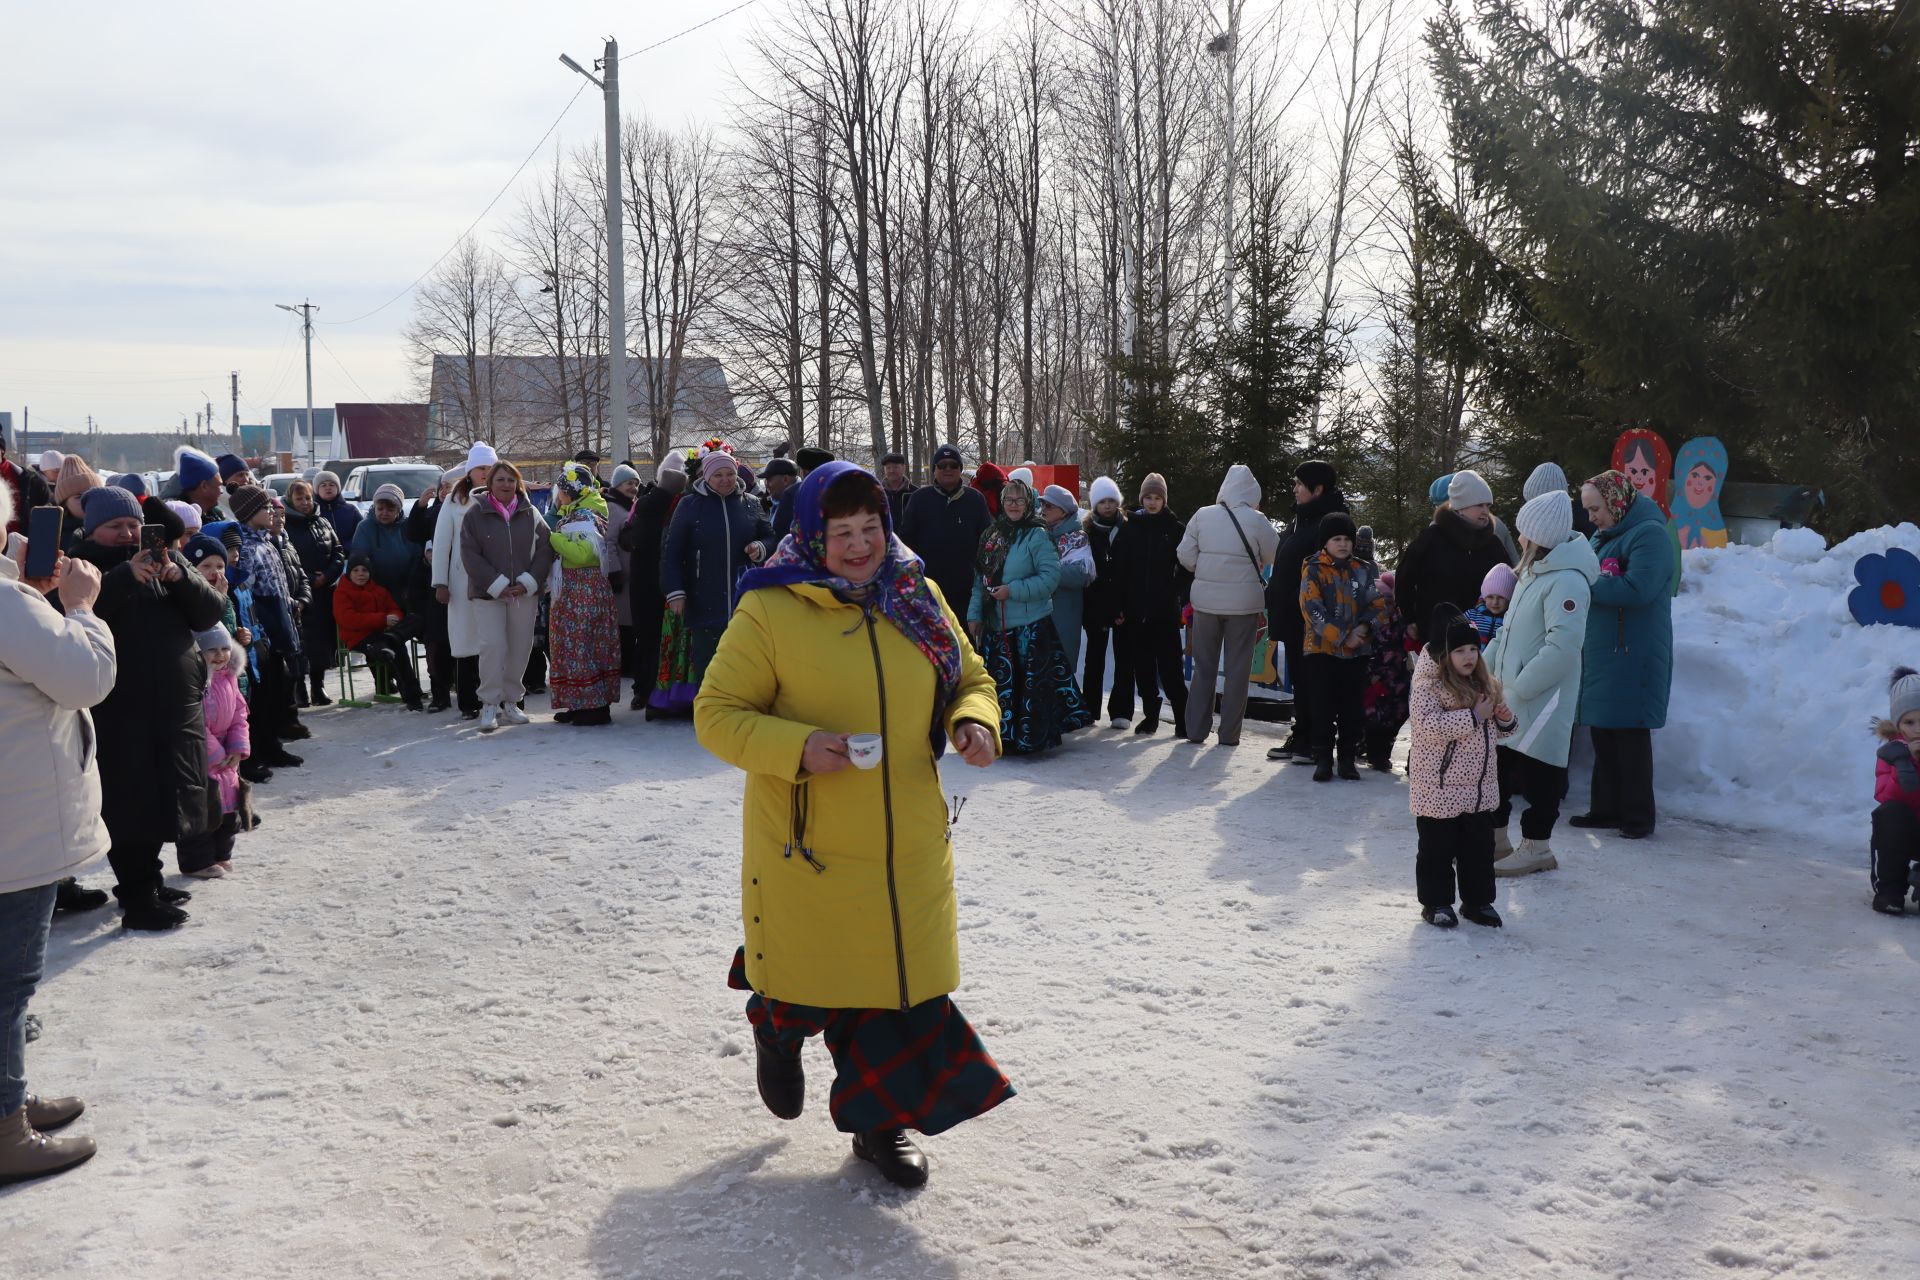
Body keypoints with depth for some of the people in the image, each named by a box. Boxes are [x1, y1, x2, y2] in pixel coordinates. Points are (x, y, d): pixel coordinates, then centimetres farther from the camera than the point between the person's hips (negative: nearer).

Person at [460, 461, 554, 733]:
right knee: (493, 646, -12)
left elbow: (544, 551, 5)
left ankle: (511, 701, 18)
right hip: (487, 593, -3)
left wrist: (528, 582, -8)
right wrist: (498, 585, -11)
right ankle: (489, 704, -4)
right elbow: (470, 555, -4)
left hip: (524, 592, 3)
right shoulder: (476, 515, 0)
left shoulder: (531, 515, 6)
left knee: (520, 648, 5)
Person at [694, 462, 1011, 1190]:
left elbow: (971, 679, 15)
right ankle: (778, 1026, 47)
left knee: (902, 978, 8)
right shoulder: (770, 610, -10)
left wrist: (975, 722, -8)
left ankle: (879, 1121, 30)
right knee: (813, 979, 8)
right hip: (808, 843, -4)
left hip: (908, 844, 4)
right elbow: (716, 714, -9)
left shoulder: (918, 599, 5)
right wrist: (797, 748, -24)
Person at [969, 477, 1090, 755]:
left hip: (1030, 626, -6)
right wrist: (975, 613, 5)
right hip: (995, 627, 6)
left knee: (1030, 684, -6)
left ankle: (1031, 737, 3)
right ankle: (1004, 735, 23)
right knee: (1000, 682, 11)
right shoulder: (992, 535, 11)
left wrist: (1013, 590, -17)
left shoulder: (1037, 535, -7)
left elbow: (1050, 577, -13)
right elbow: (980, 579, 14)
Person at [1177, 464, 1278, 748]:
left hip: (1206, 599, 2)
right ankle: (1229, 733, 10)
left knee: (1204, 666, 12)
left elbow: (1185, 556, -1)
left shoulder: (1203, 516, -3)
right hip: (1244, 600, -2)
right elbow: (1273, 556, 2)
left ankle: (1196, 728, 13)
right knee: (1238, 668, 8)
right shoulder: (1256, 520, -10)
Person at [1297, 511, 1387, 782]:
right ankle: (1323, 758, 10)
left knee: (1353, 706, 6)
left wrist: (1364, 627, -13)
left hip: (1357, 650, 3)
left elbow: (1377, 604, 7)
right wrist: (1342, 637, -16)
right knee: (1323, 707, 1)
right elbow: (1313, 610, -11)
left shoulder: (1363, 570, 7)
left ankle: (1348, 757, 16)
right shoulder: (1313, 571, -4)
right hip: (1322, 649, -3)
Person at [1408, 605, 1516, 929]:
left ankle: (1478, 901, 27)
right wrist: (1474, 716, -23)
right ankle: (1436, 903, 17)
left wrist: (1505, 719, -2)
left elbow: (1495, 731, 22)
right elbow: (1428, 724, -28)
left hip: (1480, 786, 7)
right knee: (1438, 848, 5)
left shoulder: (1485, 684, 9)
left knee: (1480, 846, 14)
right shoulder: (1429, 685, -13)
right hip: (1440, 788, -7)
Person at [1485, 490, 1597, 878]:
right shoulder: (1532, 574, 13)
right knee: (1495, 762, 16)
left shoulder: (1567, 581, -19)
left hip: (1542, 700, -10)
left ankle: (1536, 848, 14)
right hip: (1509, 695, 10)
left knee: (1537, 769, 1)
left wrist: (1518, 689, -24)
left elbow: (1562, 646, -27)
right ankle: (1495, 838, 29)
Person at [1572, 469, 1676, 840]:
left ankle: (1638, 817, 3)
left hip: (1633, 657, -9)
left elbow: (1637, 589, -23)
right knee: (1603, 734, 11)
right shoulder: (1604, 537, 18)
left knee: (1630, 735, -4)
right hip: (1601, 653, 9)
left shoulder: (1649, 534, -11)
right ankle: (1606, 809, 18)